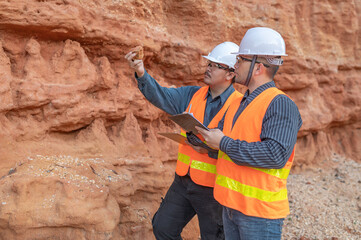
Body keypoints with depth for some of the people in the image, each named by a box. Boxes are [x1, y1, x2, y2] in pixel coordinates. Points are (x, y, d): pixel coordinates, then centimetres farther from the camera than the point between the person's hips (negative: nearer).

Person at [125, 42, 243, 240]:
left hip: (213, 188, -6)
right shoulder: (192, 95, 4)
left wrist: (209, 148, -29)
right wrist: (141, 74, -21)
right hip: (183, 181, 6)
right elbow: (161, 96, -5)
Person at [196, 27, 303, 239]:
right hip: (231, 204, 8)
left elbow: (276, 154, -27)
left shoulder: (281, 105, -16)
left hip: (261, 211, -8)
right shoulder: (238, 104, 13)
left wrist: (224, 143, -22)